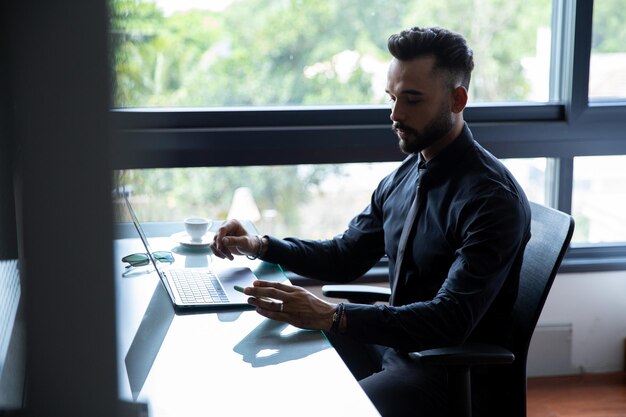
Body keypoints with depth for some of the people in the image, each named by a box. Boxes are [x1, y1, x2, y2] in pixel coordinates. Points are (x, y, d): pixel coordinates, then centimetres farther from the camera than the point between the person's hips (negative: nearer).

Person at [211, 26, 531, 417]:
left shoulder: (493, 198, -19)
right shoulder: (404, 177, 7)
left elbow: (450, 321, -28)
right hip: (394, 345, 8)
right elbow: (346, 256, 18)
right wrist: (260, 246, 3)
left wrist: (332, 316, -36)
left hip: (453, 373, -8)